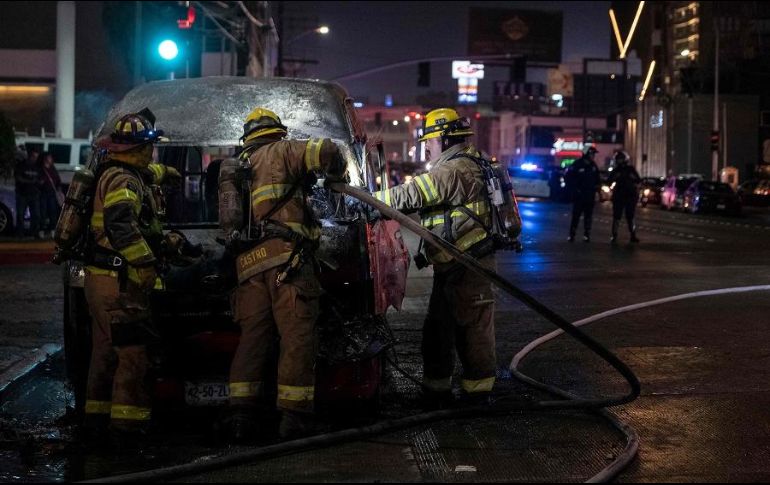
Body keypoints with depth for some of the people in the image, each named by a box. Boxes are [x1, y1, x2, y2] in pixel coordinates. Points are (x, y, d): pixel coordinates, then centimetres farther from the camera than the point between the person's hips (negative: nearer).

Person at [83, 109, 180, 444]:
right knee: (132, 352, -9)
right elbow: (121, 225, -30)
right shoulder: (124, 180, -16)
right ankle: (127, 424, -8)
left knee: (106, 350, 17)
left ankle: (97, 417, 24)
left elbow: (144, 172, 41)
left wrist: (164, 172, 58)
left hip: (101, 278, 11)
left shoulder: (113, 173, 16)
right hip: (119, 281, -11)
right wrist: (148, 264, -30)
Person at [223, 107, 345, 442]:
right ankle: (294, 416, -6)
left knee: (252, 338, 8)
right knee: (297, 336, -4)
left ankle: (241, 415, 3)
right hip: (285, 255, -7)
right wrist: (337, 173, 15)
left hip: (248, 263, 7)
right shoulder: (280, 152, 7)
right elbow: (324, 151, -7)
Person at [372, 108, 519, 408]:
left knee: (473, 330, -3)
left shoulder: (456, 170, -15)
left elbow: (410, 195, -19)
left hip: (469, 268, -10)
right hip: (451, 267, 10)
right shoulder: (459, 167, 19)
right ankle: (436, 393, 20)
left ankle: (477, 394, 4)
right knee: (437, 328, 14)